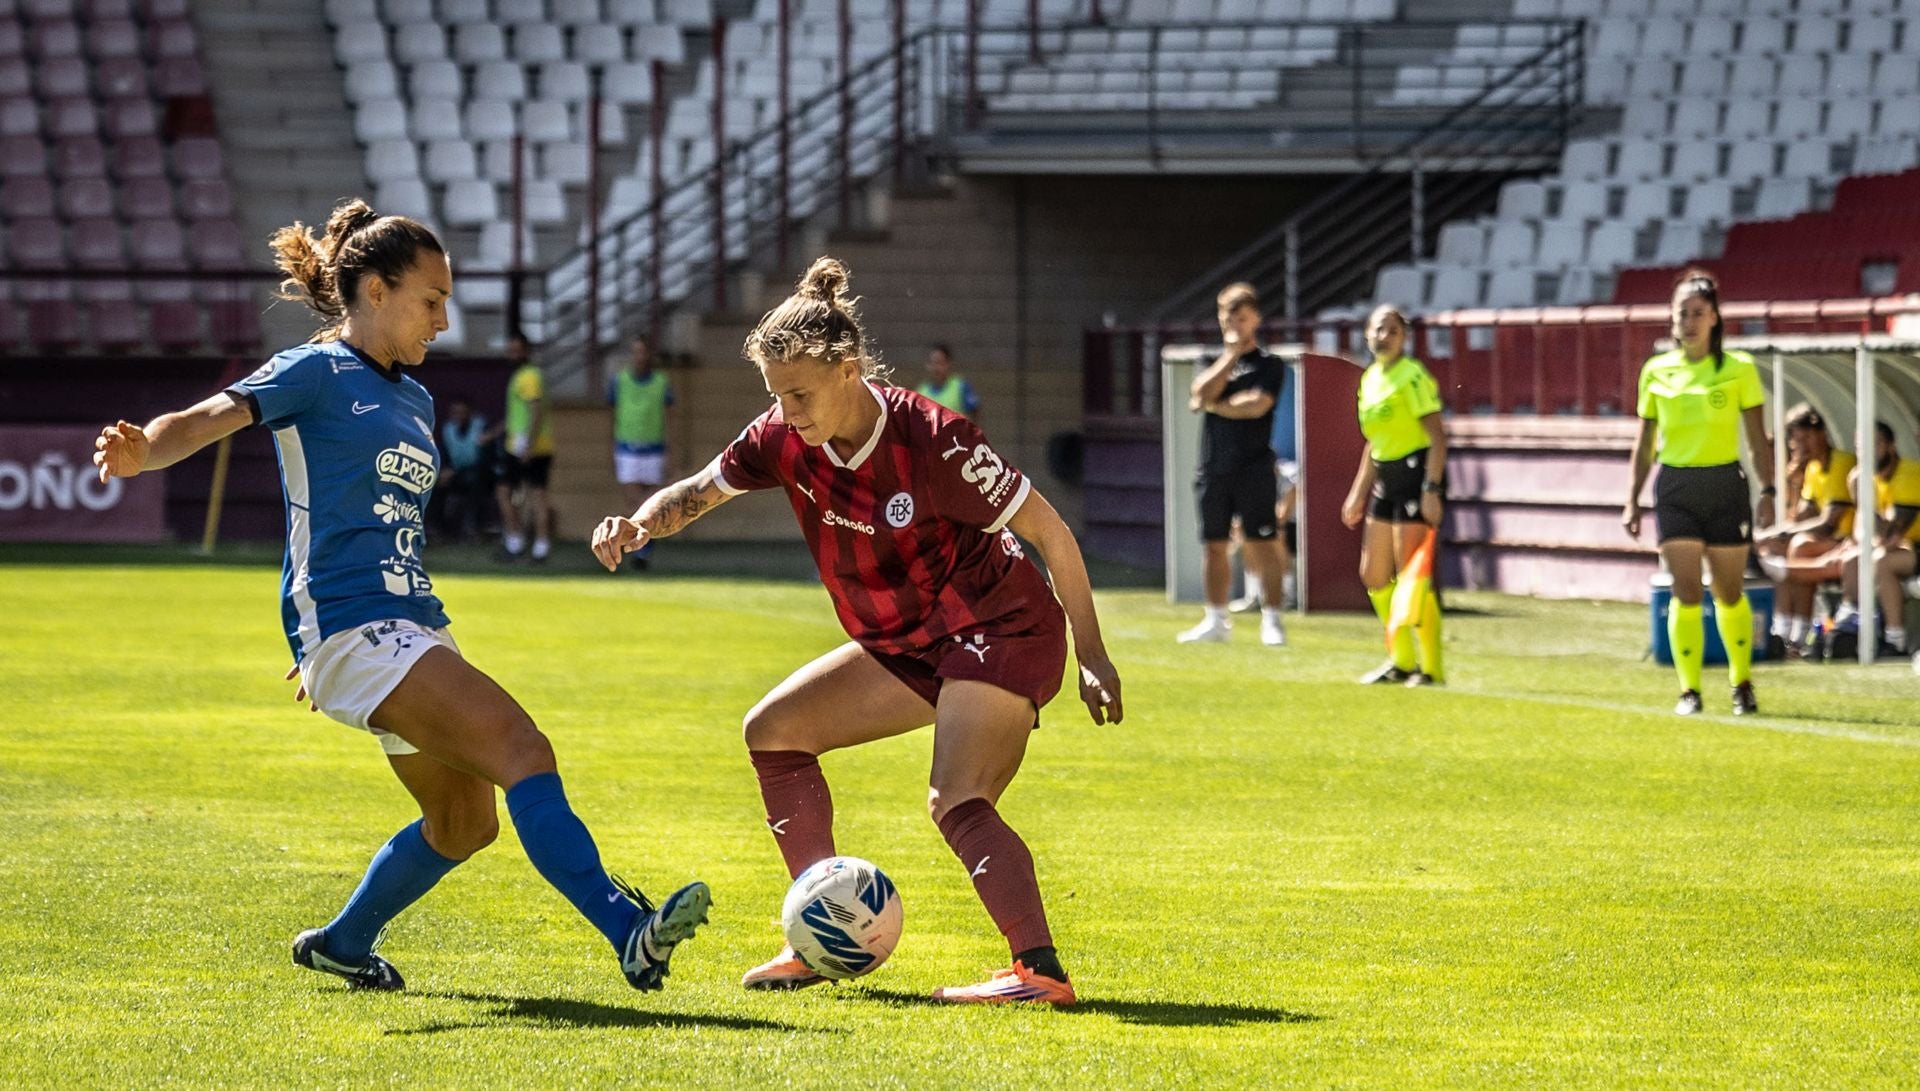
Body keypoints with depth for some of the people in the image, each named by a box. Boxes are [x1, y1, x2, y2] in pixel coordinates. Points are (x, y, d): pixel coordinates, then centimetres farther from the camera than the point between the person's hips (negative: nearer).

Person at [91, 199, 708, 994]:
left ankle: (343, 944, 36)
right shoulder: (317, 373, -4)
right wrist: (141, 452, -41)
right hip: (351, 629, -9)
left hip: (411, 630, 9)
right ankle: (629, 931, -30)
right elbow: (211, 418, -20)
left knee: (464, 823, 17)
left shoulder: (413, 400, 20)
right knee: (522, 750, -23)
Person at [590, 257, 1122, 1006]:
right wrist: (637, 527, -16)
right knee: (774, 731, 6)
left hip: (1005, 634, -8)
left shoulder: (931, 440, -26)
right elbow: (699, 492, 8)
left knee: (956, 802, -26)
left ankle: (1040, 970, -35)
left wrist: (1092, 656, -17)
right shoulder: (787, 440, -7)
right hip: (908, 647, 8)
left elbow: (1048, 531, -19)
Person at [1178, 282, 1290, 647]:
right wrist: (1231, 353, -5)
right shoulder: (1213, 361, 15)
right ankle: (1216, 621, 16)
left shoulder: (1270, 365, 2)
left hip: (1254, 468, -4)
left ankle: (1272, 620, -6)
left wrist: (1214, 404, -2)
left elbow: (1257, 405, -13)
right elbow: (1202, 394, -5)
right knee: (1215, 545, 8)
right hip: (1214, 468, 5)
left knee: (1263, 545, -8)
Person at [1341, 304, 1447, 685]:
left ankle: (1431, 666, -2)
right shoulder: (1370, 378, 13)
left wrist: (1432, 489, -23)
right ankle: (1402, 661, 23)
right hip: (1386, 479, 9)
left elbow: (1437, 435, -17)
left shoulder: (1412, 376, -13)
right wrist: (1358, 491, 21)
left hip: (1416, 472, -9)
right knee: (1374, 576, 12)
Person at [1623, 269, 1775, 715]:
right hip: (1675, 488, 1)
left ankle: (1742, 684, 24)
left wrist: (1767, 490, -8)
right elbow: (1644, 441, 12)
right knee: (1686, 592, -9)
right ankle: (1689, 691, -4)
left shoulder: (1739, 369, -1)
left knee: (1730, 594, 6)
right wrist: (1632, 500, 9)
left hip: (1725, 486, -1)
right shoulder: (1655, 372, 5)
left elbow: (1757, 437, 1)